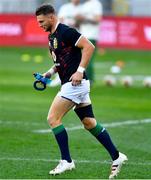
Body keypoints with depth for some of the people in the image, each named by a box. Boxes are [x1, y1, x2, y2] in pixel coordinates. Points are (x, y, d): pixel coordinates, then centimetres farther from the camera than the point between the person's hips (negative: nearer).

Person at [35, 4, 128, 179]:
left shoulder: (65, 32, -14)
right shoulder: (52, 36, 15)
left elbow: (89, 46, -20)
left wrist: (80, 71, -25)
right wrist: (50, 72, 11)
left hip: (75, 84, -10)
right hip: (72, 85, 10)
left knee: (53, 118, -10)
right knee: (89, 123, 12)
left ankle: (66, 161, -5)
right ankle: (116, 157, 16)